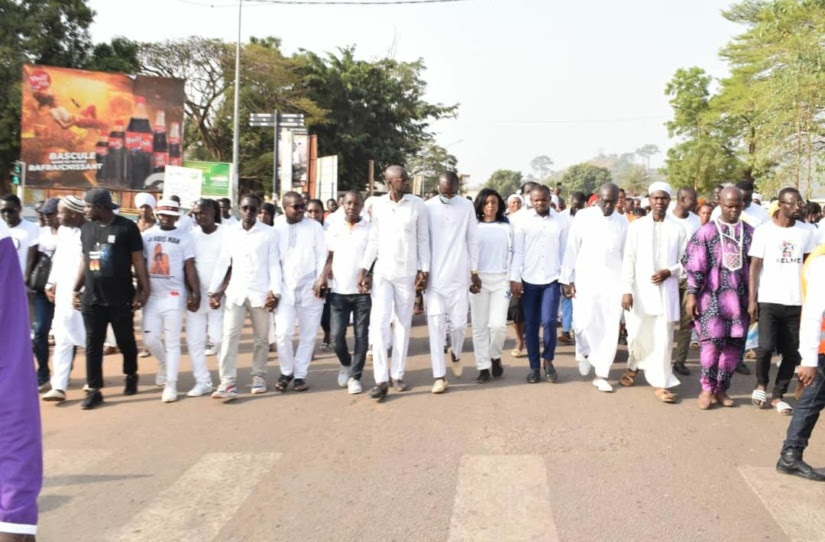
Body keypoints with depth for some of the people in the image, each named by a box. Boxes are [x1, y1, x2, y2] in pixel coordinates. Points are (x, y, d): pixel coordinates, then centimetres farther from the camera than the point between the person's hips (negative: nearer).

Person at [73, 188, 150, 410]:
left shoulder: (126, 227, -7)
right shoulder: (86, 228, 8)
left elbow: (138, 260, -6)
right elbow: (85, 261, 16)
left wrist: (144, 289, -10)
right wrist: (76, 289, 13)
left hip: (120, 298, -4)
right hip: (92, 299, 4)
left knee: (125, 341, 9)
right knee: (93, 345, 3)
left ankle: (131, 376, 33)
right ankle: (94, 390, 9)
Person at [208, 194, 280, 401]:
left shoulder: (269, 233, -1)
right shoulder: (230, 232, 6)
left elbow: (274, 265, -2)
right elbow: (222, 263, 7)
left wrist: (274, 291, -10)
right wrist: (213, 290, 3)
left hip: (260, 292, -2)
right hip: (235, 291, 2)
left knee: (261, 338, 8)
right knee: (230, 336, -7)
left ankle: (259, 376, 22)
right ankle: (228, 382, -9)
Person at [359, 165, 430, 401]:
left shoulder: (417, 205, -4)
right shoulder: (378, 205, 1)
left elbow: (423, 240, 0)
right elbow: (374, 240, 5)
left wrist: (424, 270, -5)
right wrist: (364, 269, 1)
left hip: (407, 273, -1)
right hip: (382, 272, 1)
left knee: (403, 324, 7)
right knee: (379, 323, -7)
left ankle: (398, 374, 16)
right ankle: (381, 379, -3)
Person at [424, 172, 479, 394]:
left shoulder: (467, 207, 2)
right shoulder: (427, 208, -2)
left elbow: (472, 241, 6)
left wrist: (474, 272, 6)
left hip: (459, 276, 1)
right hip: (434, 276, -1)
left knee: (459, 323, 3)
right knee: (436, 325, -2)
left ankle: (455, 353, 36)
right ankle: (439, 376, 3)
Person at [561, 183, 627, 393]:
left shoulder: (623, 222, 6)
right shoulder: (583, 216, -1)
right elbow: (571, 249, 0)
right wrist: (567, 279, -3)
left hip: (613, 281, 2)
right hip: (585, 279, -2)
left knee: (610, 328, 0)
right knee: (585, 322, -5)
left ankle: (601, 374, 10)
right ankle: (583, 353, 28)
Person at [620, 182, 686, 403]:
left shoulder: (677, 229, 2)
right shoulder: (636, 226, 1)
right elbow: (628, 260, -2)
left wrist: (669, 272, -12)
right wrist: (626, 290, -8)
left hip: (666, 291, 0)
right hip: (640, 291, 0)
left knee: (664, 338, -2)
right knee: (637, 335, 9)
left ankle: (661, 384, 6)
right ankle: (633, 366, 38)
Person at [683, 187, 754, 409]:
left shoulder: (749, 233, 6)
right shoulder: (706, 232, -1)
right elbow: (695, 265, -2)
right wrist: (691, 294, -7)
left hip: (739, 296, 3)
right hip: (712, 295, -3)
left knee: (734, 343, 4)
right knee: (713, 340, -11)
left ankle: (721, 389, 18)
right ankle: (707, 389, 5)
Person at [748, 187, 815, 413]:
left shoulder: (805, 232, 6)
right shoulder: (764, 231, -2)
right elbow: (754, 266, -2)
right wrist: (751, 300, -8)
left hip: (796, 302, 3)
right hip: (768, 301, -3)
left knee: (792, 353, 4)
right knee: (766, 346, -12)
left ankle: (778, 395, 19)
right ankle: (761, 384, 15)